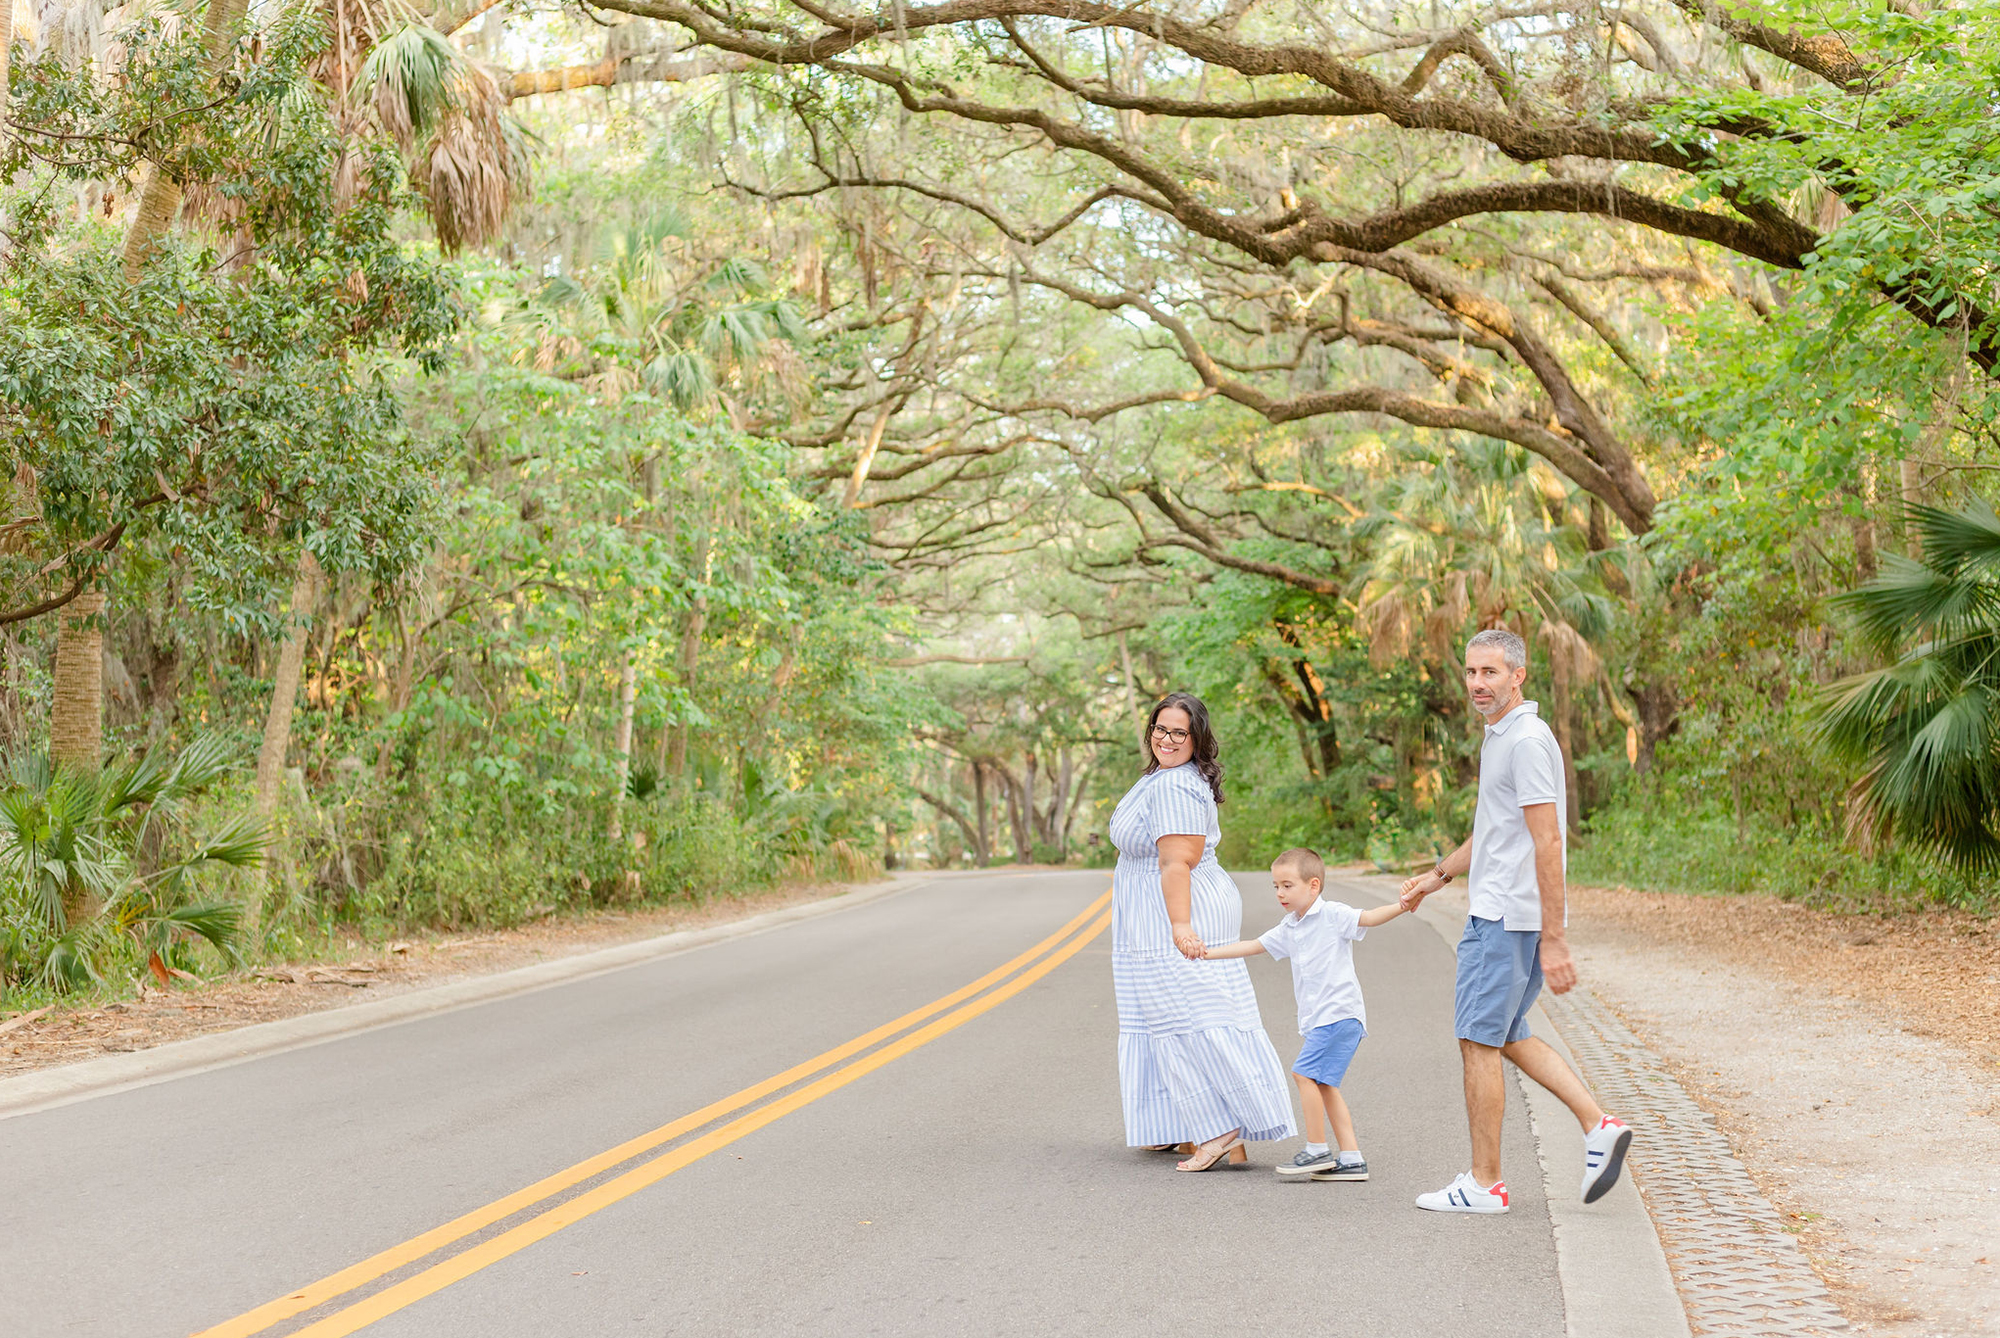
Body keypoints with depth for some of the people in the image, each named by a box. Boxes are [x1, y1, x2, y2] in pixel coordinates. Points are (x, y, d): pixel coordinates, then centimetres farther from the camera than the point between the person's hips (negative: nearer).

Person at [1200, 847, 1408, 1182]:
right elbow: (1252, 946, 23)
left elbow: (1368, 918, -17)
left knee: (1305, 1073, -14)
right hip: (1319, 1017, 9)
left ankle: (1317, 1150, -8)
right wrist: (1205, 953, 21)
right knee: (1324, 1085, 7)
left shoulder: (1331, 915, -5)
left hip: (1339, 1012, -9)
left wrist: (1400, 906, -35)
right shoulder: (1289, 929, 17)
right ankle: (1351, 1159, 9)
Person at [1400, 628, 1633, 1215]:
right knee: (1506, 1035, 17)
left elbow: (1547, 845, -22)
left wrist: (1554, 940, -25)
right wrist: (1439, 874, 26)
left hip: (1507, 918, -10)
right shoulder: (1500, 736, 16)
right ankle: (1598, 1126, 13)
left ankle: (1483, 1183, 5)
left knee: (1479, 1040, -3)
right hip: (1496, 910, 10)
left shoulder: (1527, 740, -17)